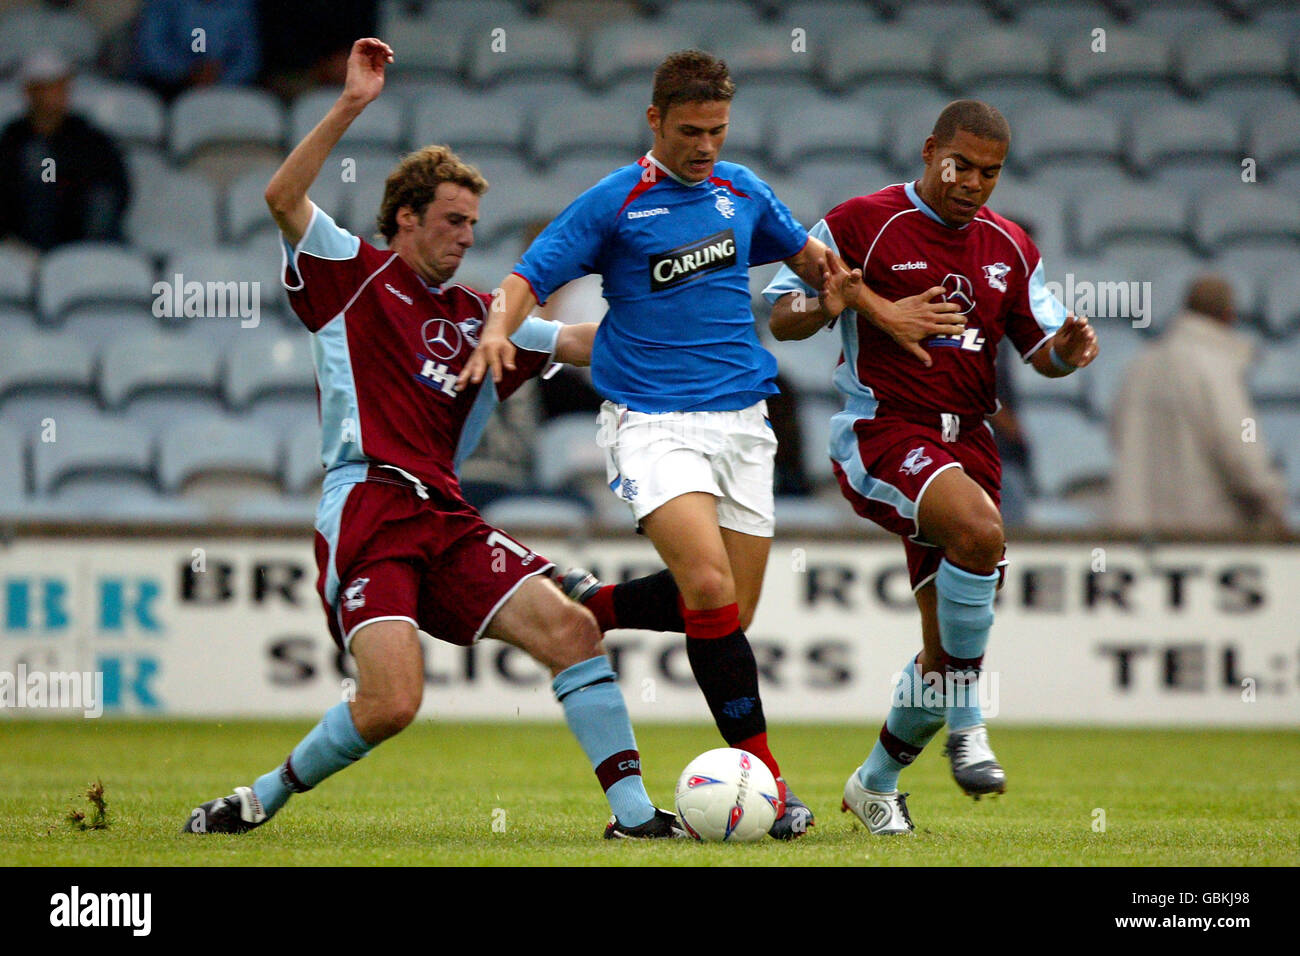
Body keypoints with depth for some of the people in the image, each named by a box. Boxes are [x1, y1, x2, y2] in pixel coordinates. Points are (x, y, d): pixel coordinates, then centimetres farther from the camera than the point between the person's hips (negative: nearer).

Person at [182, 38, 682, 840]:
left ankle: (633, 811, -6)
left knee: (569, 627, -9)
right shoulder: (352, 276, 6)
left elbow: (587, 344, 22)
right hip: (367, 509, -6)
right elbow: (283, 198, -9)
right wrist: (351, 108, -15)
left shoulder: (475, 318, 21)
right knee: (392, 702, -20)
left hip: (443, 517, 6)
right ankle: (260, 800, 2)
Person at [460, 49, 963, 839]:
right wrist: (499, 328, -26)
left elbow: (807, 255, 29)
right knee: (710, 587, -24)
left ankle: (588, 608, 23)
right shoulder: (615, 202, -3)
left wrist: (882, 311, 26)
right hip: (651, 421, -5)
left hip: (741, 420, 5)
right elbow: (530, 279, -5)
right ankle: (764, 772, -17)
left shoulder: (742, 190, 11)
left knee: (730, 613, -2)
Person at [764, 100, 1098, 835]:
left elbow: (1041, 349, 17)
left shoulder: (1010, 248, 12)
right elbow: (780, 317, -2)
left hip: (967, 440, 6)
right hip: (880, 431, -6)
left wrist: (1066, 349, -7)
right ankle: (966, 721, -20)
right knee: (979, 530, -35)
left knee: (948, 652, 3)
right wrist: (825, 308, -24)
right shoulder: (861, 223, -3)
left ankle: (876, 785, 24)